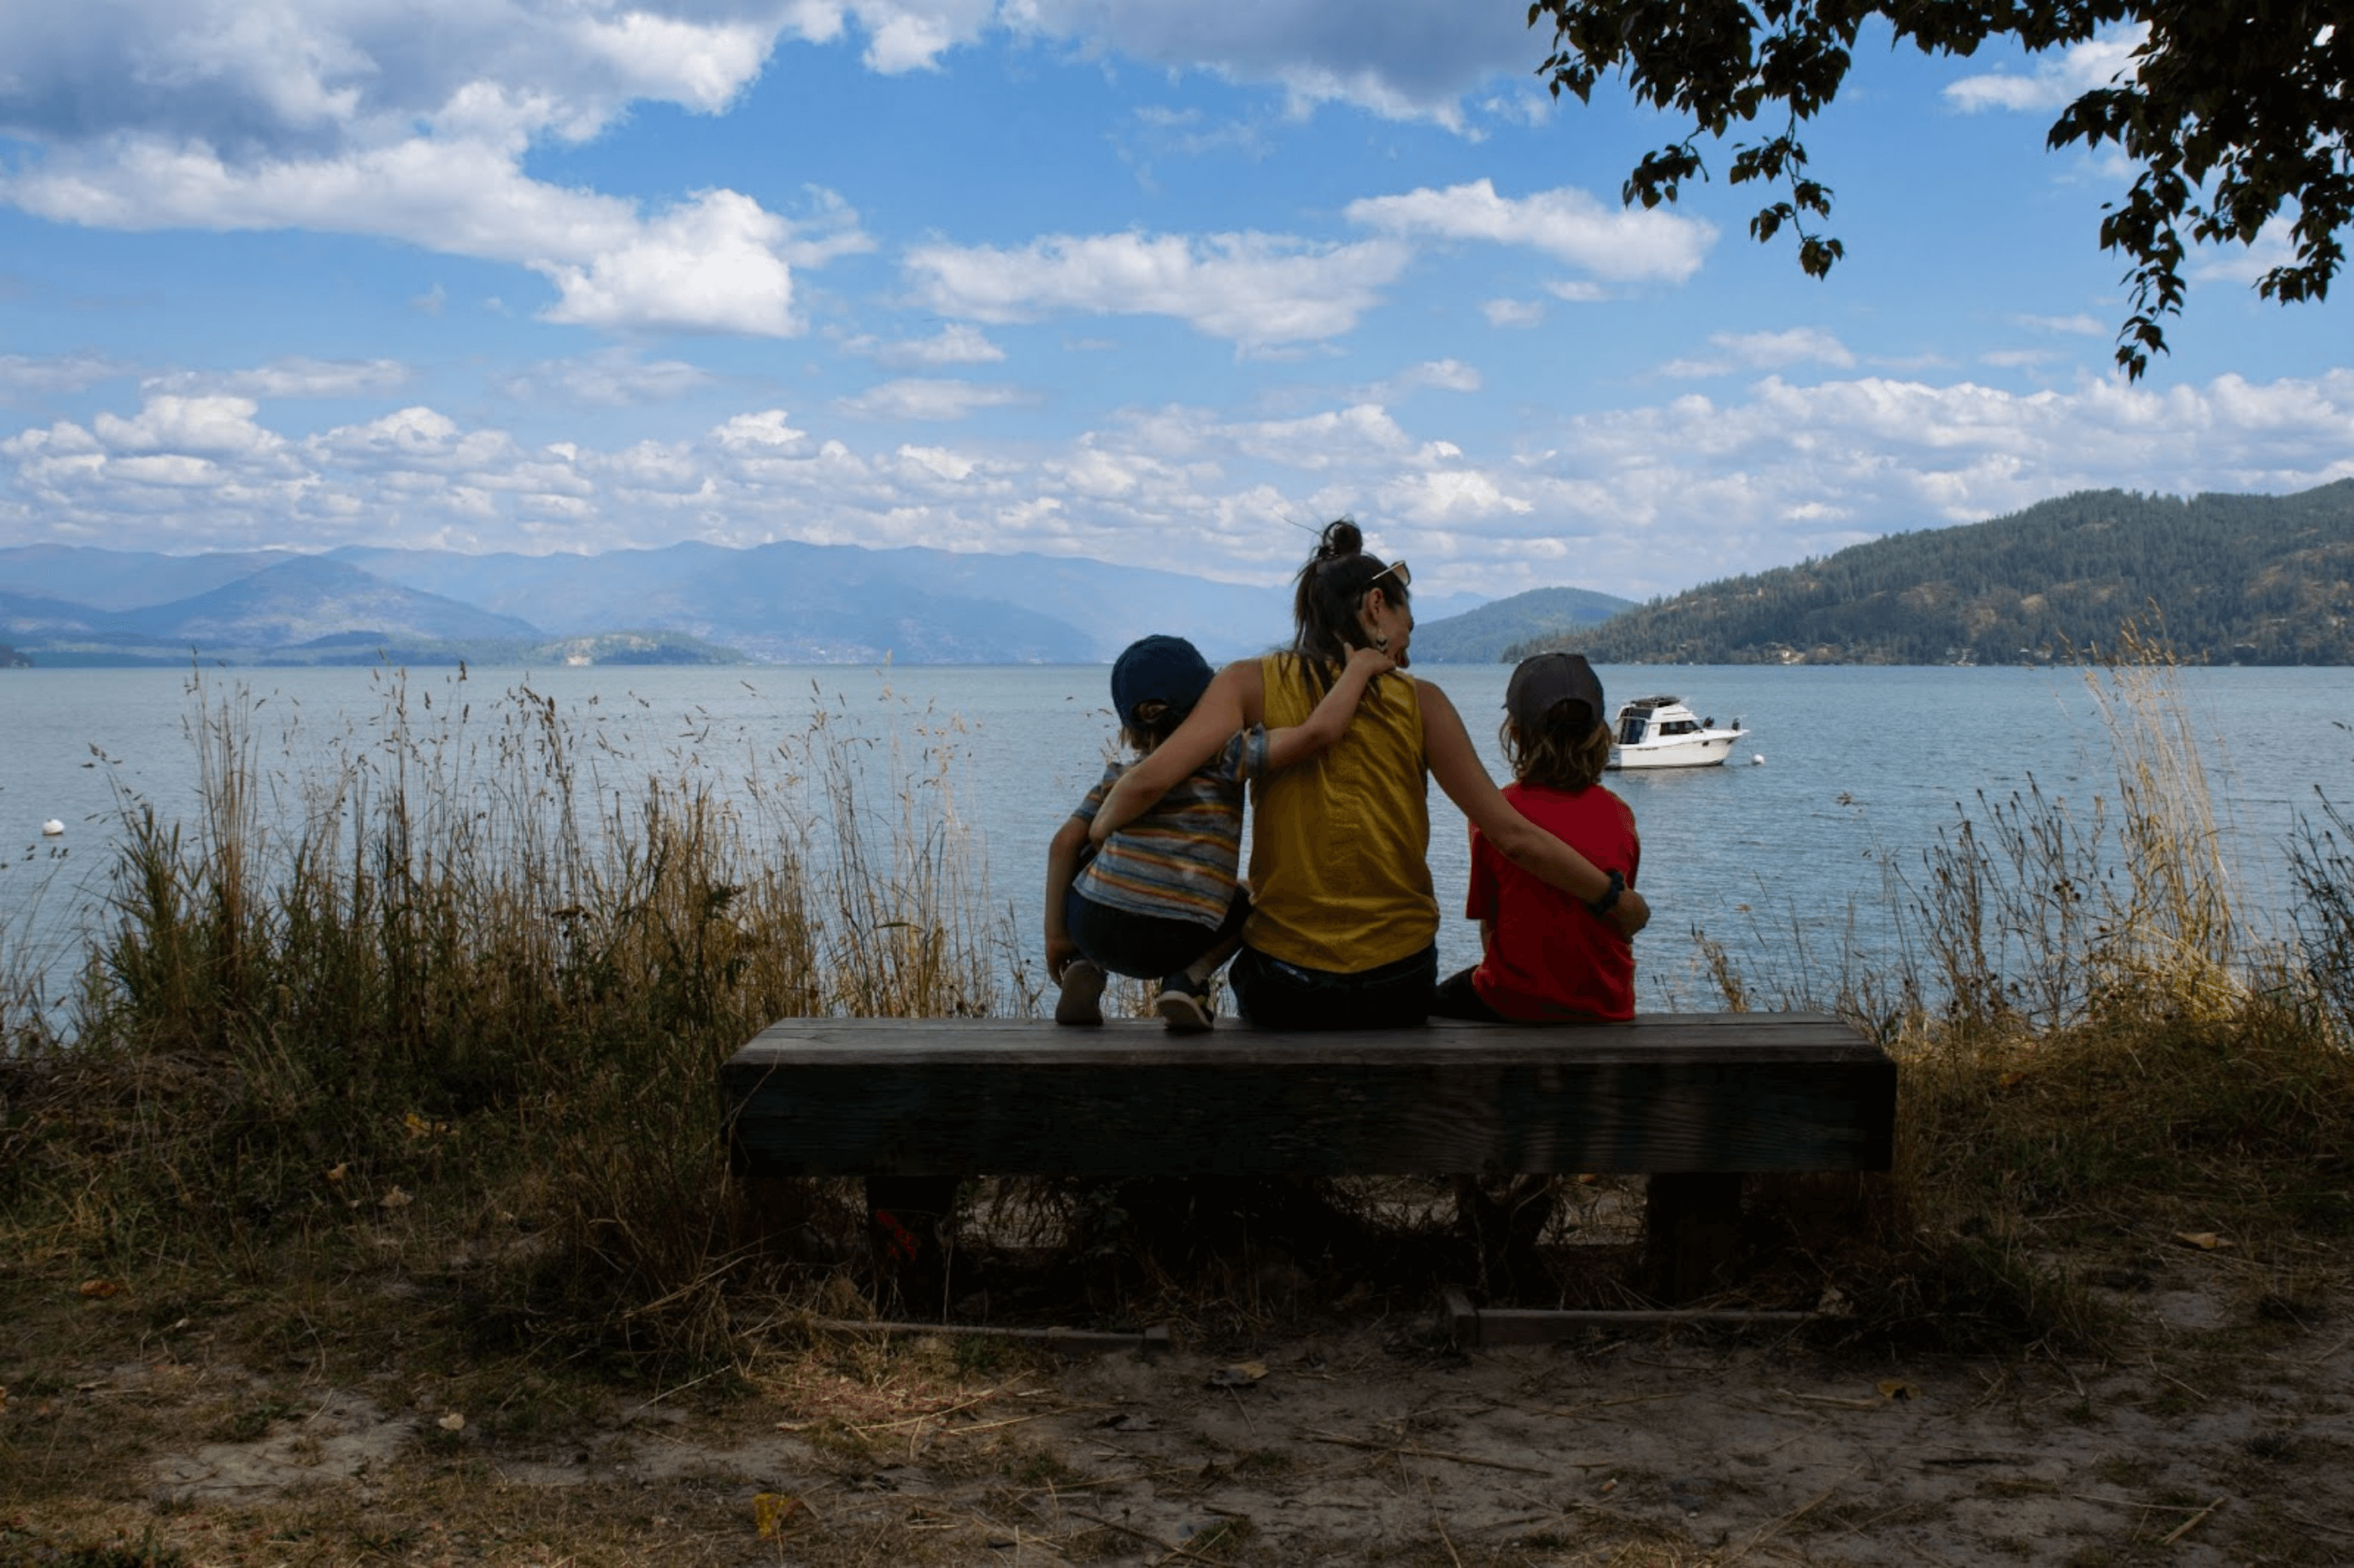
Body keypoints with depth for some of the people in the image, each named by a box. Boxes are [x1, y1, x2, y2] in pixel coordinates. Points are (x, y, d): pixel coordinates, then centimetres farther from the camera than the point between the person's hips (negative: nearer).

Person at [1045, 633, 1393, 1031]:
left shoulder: (1118, 777, 15)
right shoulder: (1225, 758, 2)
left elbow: (1065, 843, 8)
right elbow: (1318, 731, -10)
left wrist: (1056, 934, 14)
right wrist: (1359, 666, 3)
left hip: (1091, 927, 3)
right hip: (1170, 948, -2)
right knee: (1250, 899, 29)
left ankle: (1084, 971, 12)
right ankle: (1189, 981, 3)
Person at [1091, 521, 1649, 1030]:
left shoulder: (1254, 683, -4)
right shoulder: (1418, 701, -3)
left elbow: (1149, 780, -16)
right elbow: (1513, 836, -5)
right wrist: (1615, 900, 8)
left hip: (1282, 994, 0)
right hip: (1399, 990, 1)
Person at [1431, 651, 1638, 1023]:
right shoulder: (1619, 815, -3)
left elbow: (1488, 930, -7)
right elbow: (1623, 921, 5)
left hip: (1515, 1006, -3)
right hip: (1607, 1007, 4)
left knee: (1438, 1003, 26)